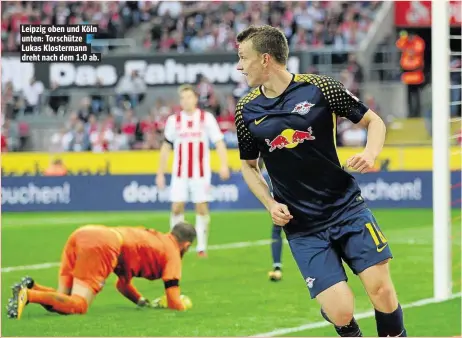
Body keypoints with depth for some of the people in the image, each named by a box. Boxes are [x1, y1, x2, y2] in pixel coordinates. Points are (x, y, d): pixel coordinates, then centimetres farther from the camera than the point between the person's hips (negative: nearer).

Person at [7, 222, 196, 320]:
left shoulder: (154, 238, 38)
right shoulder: (172, 252, 16)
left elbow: (122, 285, 44)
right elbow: (175, 305, 10)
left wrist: (144, 302, 35)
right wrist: (183, 303, 32)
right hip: (103, 245, -8)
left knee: (63, 300, 12)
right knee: (77, 305, -17)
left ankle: (31, 287, -14)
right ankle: (28, 295, -37)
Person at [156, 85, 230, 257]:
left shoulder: (207, 118, 1)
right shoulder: (173, 120, 6)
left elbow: (219, 142, -3)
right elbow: (166, 146, 13)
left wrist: (223, 165, -17)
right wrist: (160, 172, 10)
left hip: (201, 171, -1)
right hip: (180, 172, 2)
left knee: (202, 207, -3)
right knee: (177, 208, -4)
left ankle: (202, 247, 3)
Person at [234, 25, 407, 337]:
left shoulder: (319, 88, -6)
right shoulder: (248, 111, 3)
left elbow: (374, 121, 5)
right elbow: (249, 165, 18)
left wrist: (370, 154, -15)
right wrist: (271, 204, 2)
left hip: (347, 206, -1)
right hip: (301, 227, 1)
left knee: (381, 289, -13)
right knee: (340, 313, -13)